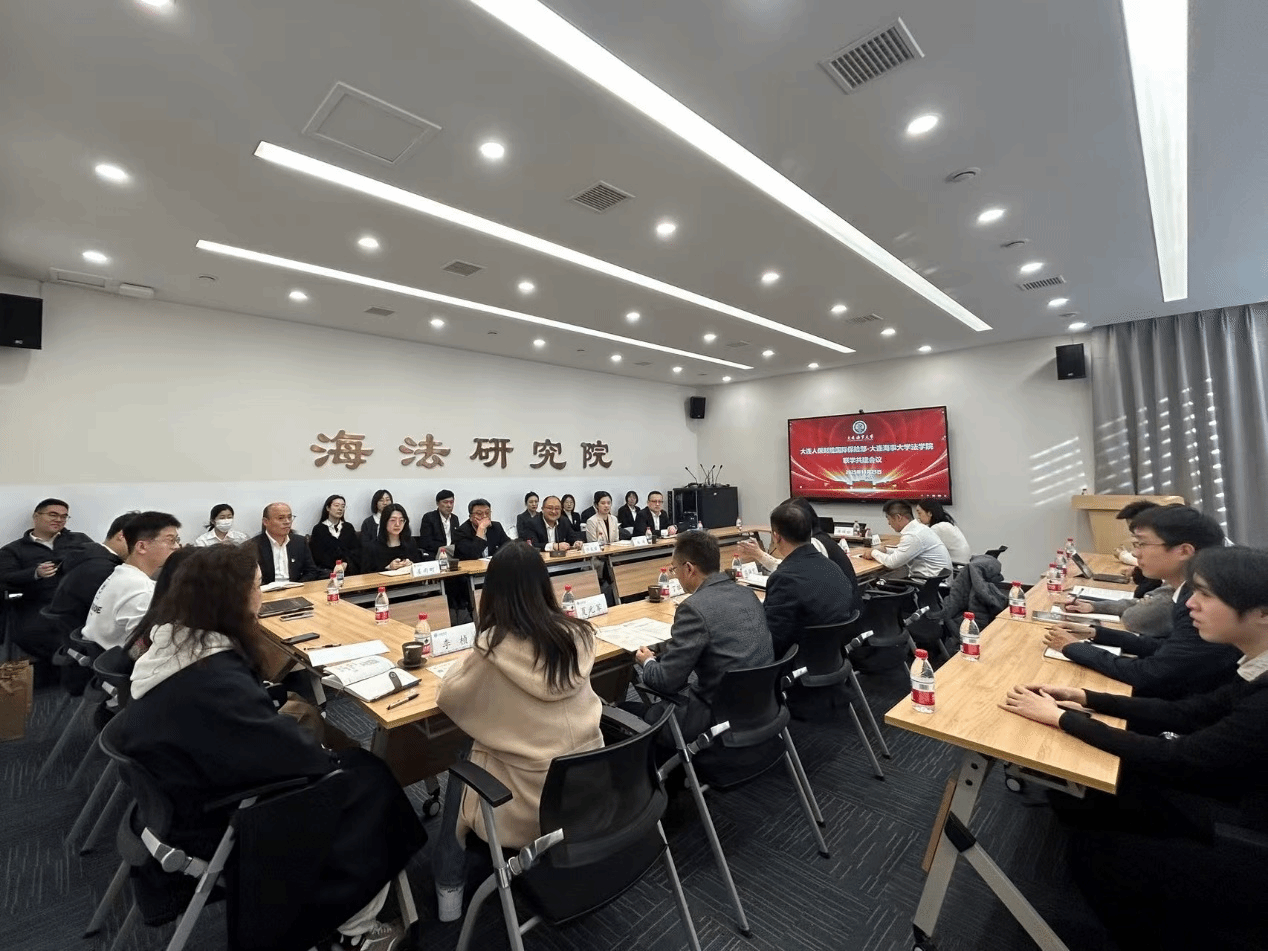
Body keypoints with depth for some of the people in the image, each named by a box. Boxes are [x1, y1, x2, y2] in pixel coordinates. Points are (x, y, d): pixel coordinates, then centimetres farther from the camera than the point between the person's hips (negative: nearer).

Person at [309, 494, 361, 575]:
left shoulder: (348, 527, 19)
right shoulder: (318, 529, 11)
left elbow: (356, 550, 9)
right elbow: (318, 554, 1)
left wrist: (346, 564, -10)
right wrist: (335, 566, -14)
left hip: (349, 569, 1)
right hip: (327, 569, -1)